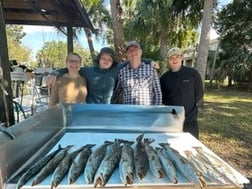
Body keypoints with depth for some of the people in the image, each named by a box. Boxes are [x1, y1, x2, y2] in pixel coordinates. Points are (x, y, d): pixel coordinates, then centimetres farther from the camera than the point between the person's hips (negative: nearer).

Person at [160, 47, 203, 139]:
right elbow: (161, 98, 9)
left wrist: (188, 104, 1)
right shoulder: (164, 77, 2)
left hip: (190, 121, -1)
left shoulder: (193, 73, -3)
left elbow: (199, 94, 4)